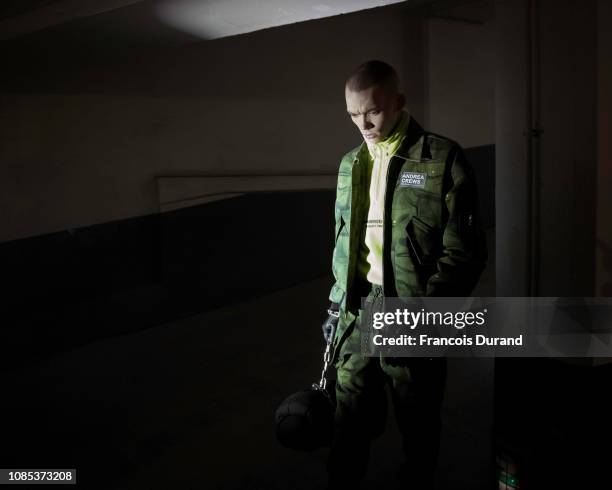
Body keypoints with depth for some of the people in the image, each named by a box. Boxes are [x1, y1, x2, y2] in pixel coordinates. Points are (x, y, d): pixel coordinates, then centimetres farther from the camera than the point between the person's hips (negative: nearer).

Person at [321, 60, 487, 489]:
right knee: (349, 422, 9)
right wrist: (337, 302, 13)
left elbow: (465, 252, -10)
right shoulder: (351, 163, 10)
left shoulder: (444, 159, -7)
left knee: (418, 425, 13)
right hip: (356, 311, 4)